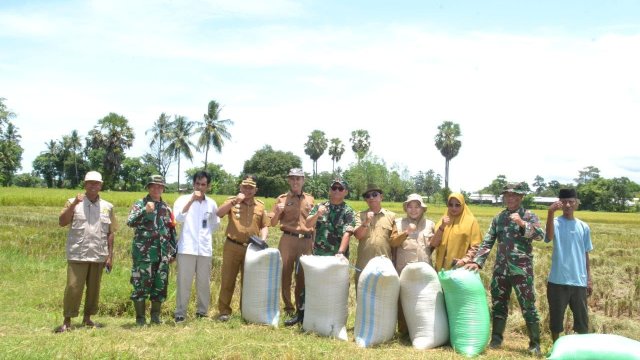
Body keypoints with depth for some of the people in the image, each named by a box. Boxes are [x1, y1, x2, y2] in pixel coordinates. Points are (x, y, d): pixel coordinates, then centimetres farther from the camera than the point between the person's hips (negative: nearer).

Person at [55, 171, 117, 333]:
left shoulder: (107, 207, 9)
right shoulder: (73, 202, 4)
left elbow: (111, 233, 9)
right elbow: (62, 222, -7)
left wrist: (110, 255, 4)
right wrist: (74, 204, -17)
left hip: (99, 256, 3)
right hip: (77, 255, -2)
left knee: (94, 288, 9)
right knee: (73, 287, -5)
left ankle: (87, 318, 23)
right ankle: (67, 321, 4)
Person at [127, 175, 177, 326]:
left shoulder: (167, 208, 14)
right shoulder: (140, 204, 0)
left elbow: (172, 230, 17)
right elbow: (130, 222, -15)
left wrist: (173, 252, 14)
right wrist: (145, 210, -29)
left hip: (163, 254, 5)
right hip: (143, 253, -4)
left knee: (160, 285, 7)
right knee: (141, 285, -2)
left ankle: (156, 316, 19)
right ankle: (140, 318, 8)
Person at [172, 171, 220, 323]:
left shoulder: (212, 203, 10)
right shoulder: (183, 199, 0)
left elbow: (215, 224, 22)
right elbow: (179, 218, -18)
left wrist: (205, 234, 12)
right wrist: (192, 200, -22)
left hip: (205, 248, 3)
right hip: (187, 248, -3)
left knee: (204, 282, 8)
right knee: (184, 282, -3)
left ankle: (202, 311, 19)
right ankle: (180, 313, 5)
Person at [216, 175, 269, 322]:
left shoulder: (260, 206, 9)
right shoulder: (232, 201, 3)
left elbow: (265, 226, 13)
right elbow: (219, 214, -12)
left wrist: (263, 240, -5)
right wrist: (235, 201, -20)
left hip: (251, 249, 2)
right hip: (232, 247, -2)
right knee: (228, 280, 2)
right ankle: (224, 311, 11)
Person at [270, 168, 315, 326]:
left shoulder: (310, 199, 13)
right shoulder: (282, 199, 6)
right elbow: (273, 223, 6)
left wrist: (313, 240, 10)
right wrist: (278, 212, -13)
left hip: (306, 241, 2)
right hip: (288, 240, -2)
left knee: (302, 276, 5)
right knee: (285, 274, 0)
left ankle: (301, 310, 15)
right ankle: (289, 310, 8)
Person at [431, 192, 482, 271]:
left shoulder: (471, 221, 0)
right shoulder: (444, 220, 10)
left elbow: (476, 246, -3)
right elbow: (434, 244, 2)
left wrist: (465, 260, -17)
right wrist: (442, 227, -11)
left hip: (461, 267, -3)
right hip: (442, 266, 3)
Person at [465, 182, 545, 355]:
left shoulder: (529, 216, 0)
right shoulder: (498, 218, 10)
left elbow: (540, 235, -17)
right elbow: (487, 242, 7)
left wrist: (522, 223, -28)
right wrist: (477, 262, -3)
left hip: (522, 270, -4)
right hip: (500, 269, 4)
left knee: (528, 307, 1)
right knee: (498, 305, 11)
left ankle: (535, 344, 12)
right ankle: (496, 339, 22)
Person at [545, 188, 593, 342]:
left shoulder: (584, 227, 7)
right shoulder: (556, 223, -6)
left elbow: (585, 254, 14)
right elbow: (549, 237, -30)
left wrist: (589, 279, 12)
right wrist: (550, 213, -43)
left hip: (579, 281, 3)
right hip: (558, 281, -3)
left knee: (582, 319, 10)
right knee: (556, 318, 7)